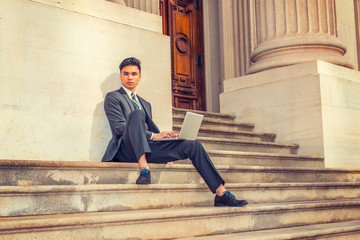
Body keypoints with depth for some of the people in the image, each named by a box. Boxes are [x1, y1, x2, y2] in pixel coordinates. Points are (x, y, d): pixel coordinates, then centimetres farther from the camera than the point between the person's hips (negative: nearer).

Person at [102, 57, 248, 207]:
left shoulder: (145, 104, 31)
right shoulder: (112, 97, 9)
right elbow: (120, 127, -5)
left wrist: (165, 136, 2)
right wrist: (154, 136, -14)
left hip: (148, 149, 6)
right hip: (127, 149, -6)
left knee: (193, 145, -9)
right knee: (137, 114, -33)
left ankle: (221, 194, -12)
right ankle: (144, 168, -44)